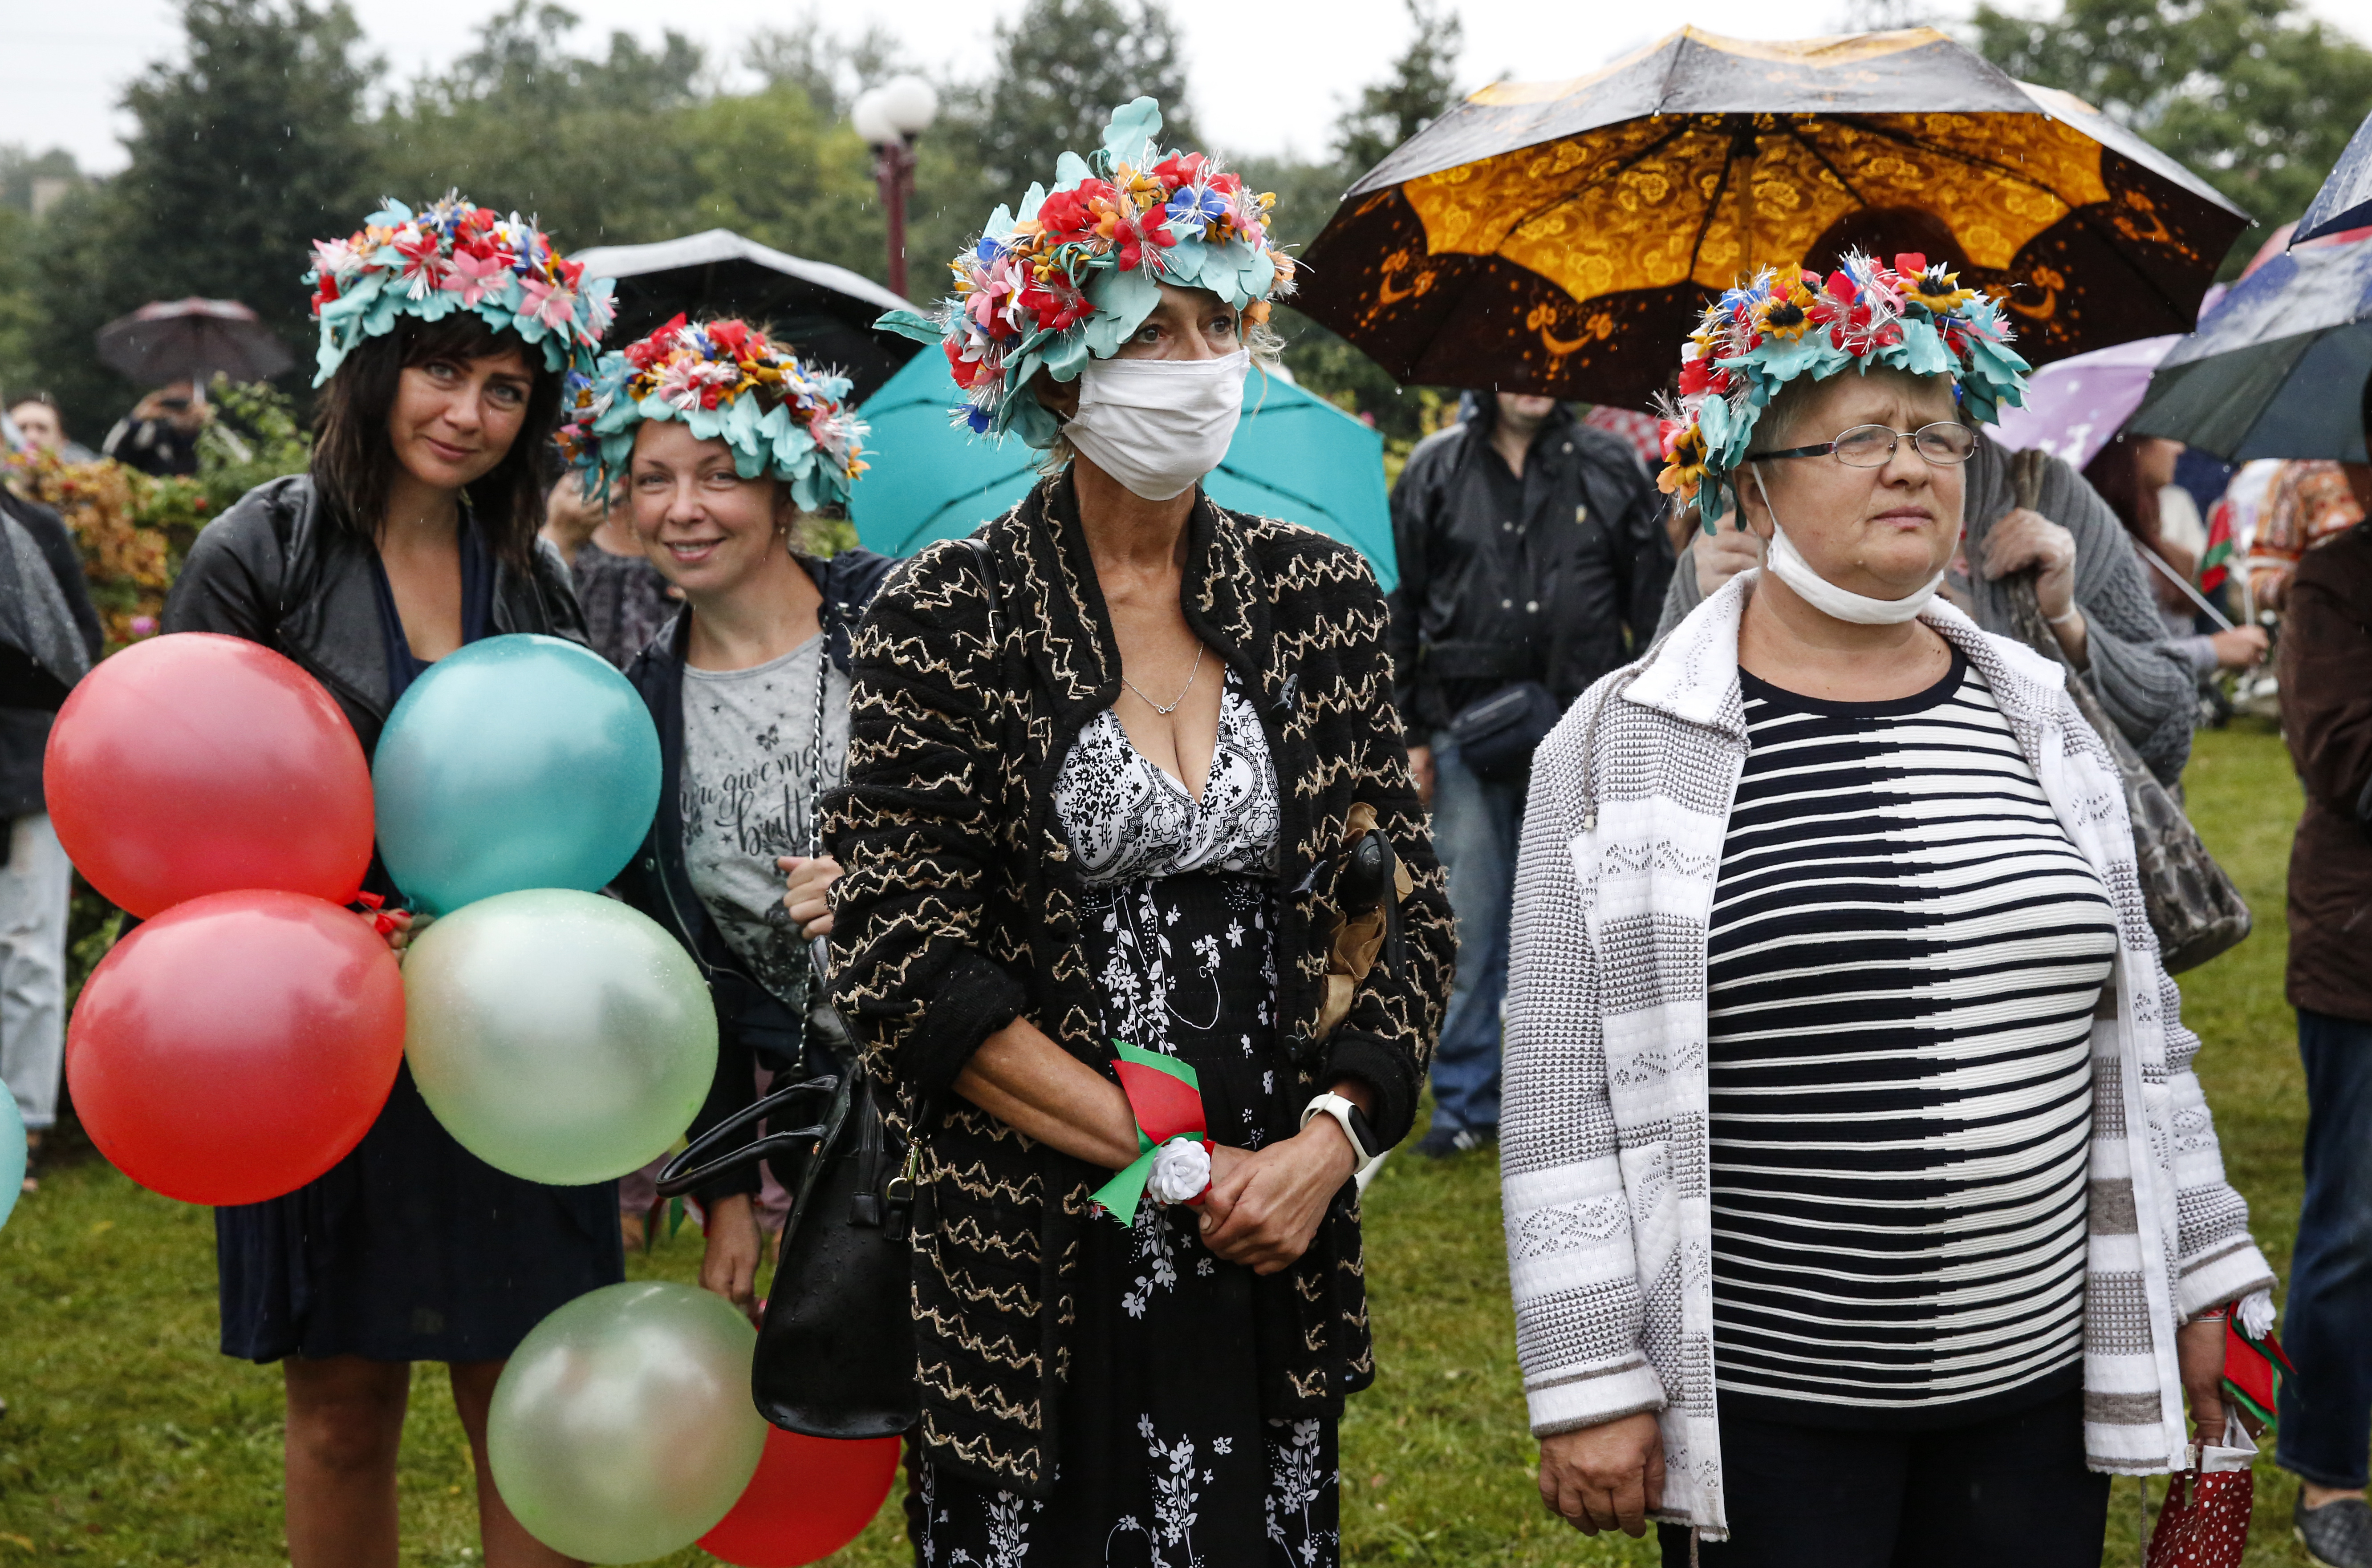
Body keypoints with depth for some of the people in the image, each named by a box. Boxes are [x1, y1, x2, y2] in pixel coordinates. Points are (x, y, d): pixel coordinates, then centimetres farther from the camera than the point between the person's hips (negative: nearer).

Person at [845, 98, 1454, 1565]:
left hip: (1273, 1247, 3)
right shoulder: (943, 618, -6)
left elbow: (1410, 905, 6)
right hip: (1030, 1265, -3)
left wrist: (1332, 1135, -9)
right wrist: (1172, 1160, -13)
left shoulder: (1323, 595, 4)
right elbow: (908, 962, -12)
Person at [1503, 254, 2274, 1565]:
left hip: (2037, 1379, 4)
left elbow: (2134, 1030, 15)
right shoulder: (1624, 744, -7)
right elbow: (1560, 1094, -8)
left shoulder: (2039, 720, 8)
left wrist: (2200, 1275, 14)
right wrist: (1588, 1383, -10)